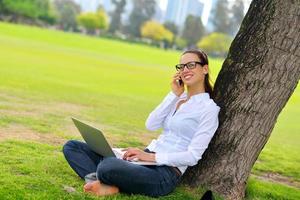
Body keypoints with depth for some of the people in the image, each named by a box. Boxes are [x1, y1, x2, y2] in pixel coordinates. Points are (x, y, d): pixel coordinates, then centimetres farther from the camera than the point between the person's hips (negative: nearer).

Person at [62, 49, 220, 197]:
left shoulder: (209, 108, -6)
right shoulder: (178, 97, 17)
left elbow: (192, 156, -13)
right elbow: (151, 125, 3)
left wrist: (151, 157, -17)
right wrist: (174, 94, 1)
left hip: (166, 174, -9)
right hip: (147, 157, 9)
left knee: (107, 167, -40)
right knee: (71, 147, 0)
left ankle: (113, 187, -8)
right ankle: (104, 183, -22)